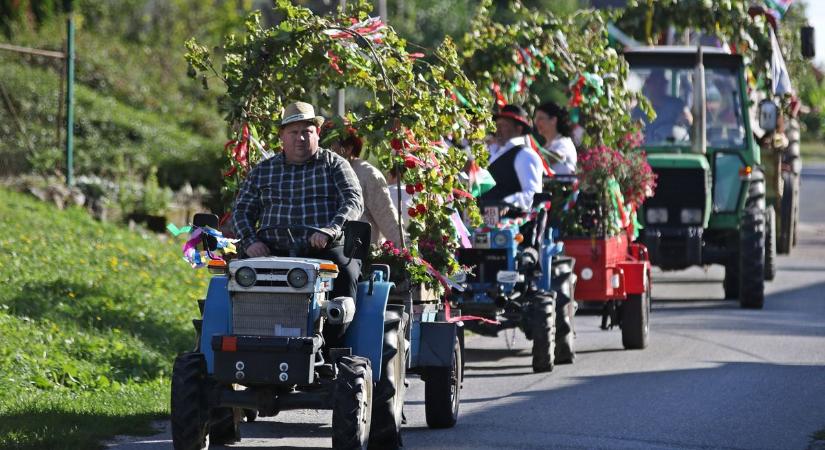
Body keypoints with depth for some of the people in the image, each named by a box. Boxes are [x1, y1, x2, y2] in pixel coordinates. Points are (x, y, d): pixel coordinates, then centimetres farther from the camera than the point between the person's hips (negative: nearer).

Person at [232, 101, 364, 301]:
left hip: (327, 249, -2)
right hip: (274, 253, 2)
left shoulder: (334, 164, 11)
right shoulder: (262, 171, 19)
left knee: (344, 273, -34)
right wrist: (250, 241, -3)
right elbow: (242, 211, 19)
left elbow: (354, 202, -1)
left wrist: (330, 230, -19)